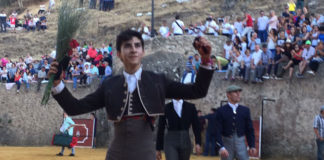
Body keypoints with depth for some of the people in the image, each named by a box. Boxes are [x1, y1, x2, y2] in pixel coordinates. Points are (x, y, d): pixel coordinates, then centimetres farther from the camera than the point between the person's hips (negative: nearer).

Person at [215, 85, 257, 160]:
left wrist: (252, 146, -1)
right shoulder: (221, 111, -3)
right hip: (226, 145, -2)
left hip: (241, 144, 2)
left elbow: (250, 130, 8)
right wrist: (221, 147, -19)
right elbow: (218, 131, -8)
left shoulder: (245, 110, 6)